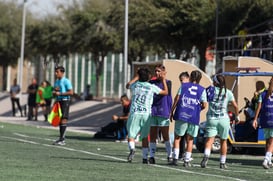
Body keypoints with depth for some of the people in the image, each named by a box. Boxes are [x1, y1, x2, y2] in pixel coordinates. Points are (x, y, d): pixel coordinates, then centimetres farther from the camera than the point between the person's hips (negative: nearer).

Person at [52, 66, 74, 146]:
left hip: (65, 101, -8)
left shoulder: (66, 81, -9)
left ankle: (62, 139, -18)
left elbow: (71, 92, -14)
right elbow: (54, 93, 25)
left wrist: (60, 93, -17)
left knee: (63, 119, -13)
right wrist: (54, 92, 0)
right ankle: (61, 138, 12)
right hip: (58, 101, 8)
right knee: (59, 120, 8)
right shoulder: (56, 81, 16)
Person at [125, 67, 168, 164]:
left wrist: (136, 77, 37)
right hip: (146, 114, 1)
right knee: (145, 137, 12)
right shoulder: (152, 87, 1)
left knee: (131, 135, 0)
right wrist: (163, 79, 19)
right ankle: (145, 157, 9)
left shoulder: (135, 85, 5)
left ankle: (132, 149, -29)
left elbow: (127, 85, 30)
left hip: (134, 113, 0)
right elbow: (165, 92, 13)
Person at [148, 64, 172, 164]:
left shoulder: (167, 83, 0)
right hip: (152, 111, 4)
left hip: (163, 112, -4)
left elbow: (169, 97, 0)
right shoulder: (151, 83, 10)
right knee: (152, 136, 4)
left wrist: (169, 112, -4)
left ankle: (170, 155, 7)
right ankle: (152, 156, 6)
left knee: (165, 136, -1)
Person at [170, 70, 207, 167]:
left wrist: (172, 112, 4)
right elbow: (204, 105, 1)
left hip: (181, 115, 0)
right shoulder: (202, 90, 5)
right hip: (194, 117, 1)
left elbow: (177, 98, 0)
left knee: (177, 137, 8)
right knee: (190, 140, 10)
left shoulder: (183, 86, 6)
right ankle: (187, 160, 6)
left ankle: (175, 158, -2)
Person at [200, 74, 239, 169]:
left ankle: (206, 155, -36)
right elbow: (235, 106, 2)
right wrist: (237, 117, 14)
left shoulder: (210, 90, 2)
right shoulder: (227, 92, 3)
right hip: (224, 119, 1)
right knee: (223, 141, 14)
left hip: (211, 119, -1)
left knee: (209, 140, -9)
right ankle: (222, 163, 19)